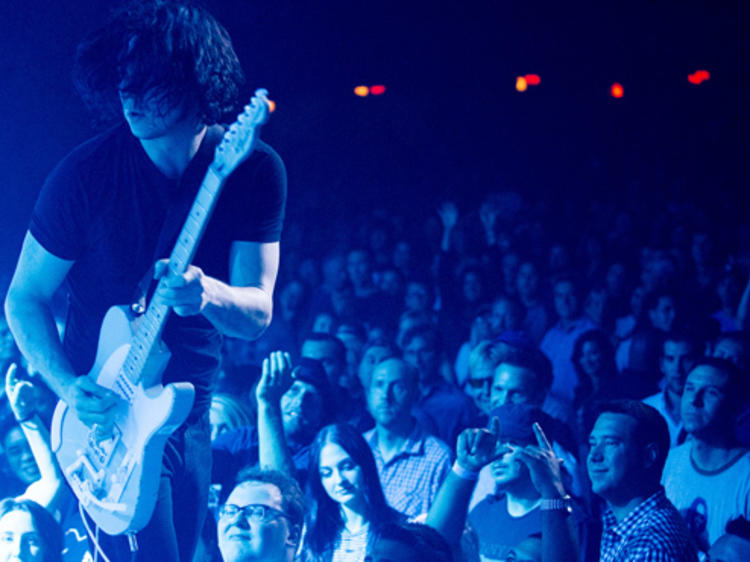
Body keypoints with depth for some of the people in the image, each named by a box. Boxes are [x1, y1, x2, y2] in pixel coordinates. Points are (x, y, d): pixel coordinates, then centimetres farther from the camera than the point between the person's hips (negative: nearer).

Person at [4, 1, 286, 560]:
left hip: (191, 410, 4)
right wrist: (69, 387, -20)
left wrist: (204, 295, -35)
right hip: (107, 413, -4)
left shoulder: (254, 170, -7)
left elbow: (258, 311, -11)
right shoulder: (86, 173, -13)